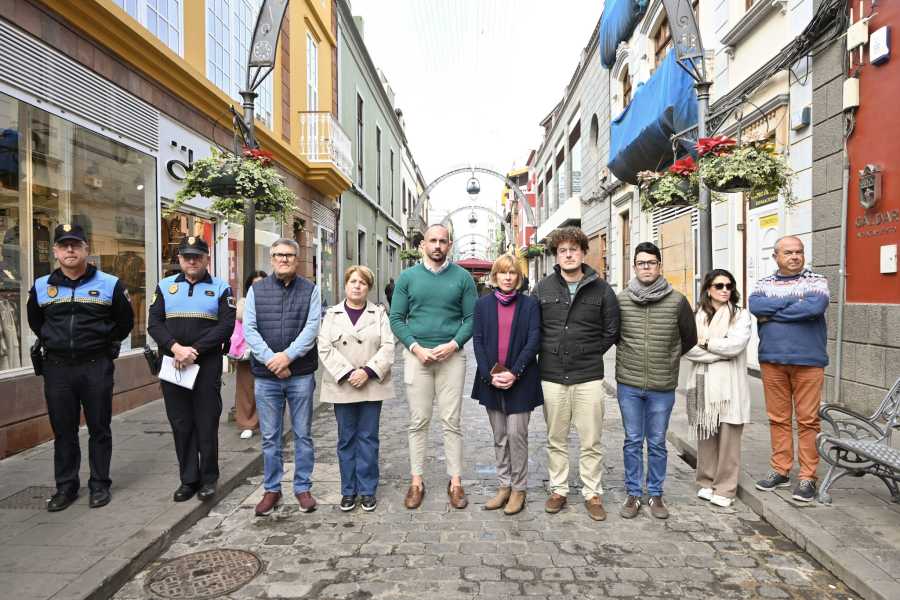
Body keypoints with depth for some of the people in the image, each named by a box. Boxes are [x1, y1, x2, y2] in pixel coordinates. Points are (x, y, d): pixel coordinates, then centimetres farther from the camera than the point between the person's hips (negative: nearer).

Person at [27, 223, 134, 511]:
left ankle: (100, 485, 17)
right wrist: (51, 343, 15)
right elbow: (35, 321, 23)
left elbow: (126, 321, 9)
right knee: (63, 431, 10)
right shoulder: (41, 287, 6)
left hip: (96, 367, -2)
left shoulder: (109, 284, -1)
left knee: (99, 429, 5)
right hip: (57, 368, 3)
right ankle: (66, 487, 23)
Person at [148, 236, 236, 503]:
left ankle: (208, 478, 17)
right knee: (181, 424, 9)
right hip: (172, 365, 3)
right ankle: (188, 480, 21)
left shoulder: (220, 288, 3)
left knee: (207, 424, 3)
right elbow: (154, 324, 2)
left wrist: (194, 351, -15)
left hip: (208, 365, -3)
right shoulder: (165, 286, 11)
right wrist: (176, 348, -15)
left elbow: (226, 326, -7)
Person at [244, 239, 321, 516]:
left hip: (301, 374, -1)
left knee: (303, 435, 8)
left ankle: (303, 488, 22)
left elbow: (312, 327, -8)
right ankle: (272, 490, 24)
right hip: (265, 375, 1)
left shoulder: (310, 290, 3)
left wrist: (288, 356, -18)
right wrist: (271, 359, -14)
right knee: (270, 437, 10)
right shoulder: (256, 290, 7)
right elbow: (249, 329, -2)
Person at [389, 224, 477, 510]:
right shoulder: (408, 277, 5)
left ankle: (455, 481, 17)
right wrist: (416, 348, -10)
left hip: (452, 356, 0)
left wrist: (453, 344, -13)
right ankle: (416, 481, 19)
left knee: (452, 422, 4)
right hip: (416, 355, 1)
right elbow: (396, 319, 3)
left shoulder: (462, 277, 3)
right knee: (418, 422, 7)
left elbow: (472, 317, 1)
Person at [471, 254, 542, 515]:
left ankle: (518, 489, 13)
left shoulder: (530, 305, 1)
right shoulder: (483, 304, 7)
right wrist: (490, 374, -10)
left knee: (516, 434, -2)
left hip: (520, 380, -2)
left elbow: (533, 341, -6)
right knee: (499, 436, 12)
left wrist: (514, 373, -15)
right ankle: (503, 486, 24)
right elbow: (478, 341, 1)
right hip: (491, 380, 3)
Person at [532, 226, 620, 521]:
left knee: (591, 442, 7)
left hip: (588, 377, -1)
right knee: (556, 439, 13)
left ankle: (592, 494, 23)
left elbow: (611, 331, 6)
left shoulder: (601, 289, 0)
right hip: (552, 376, 1)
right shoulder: (543, 288, 2)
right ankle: (558, 490, 28)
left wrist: (589, 353, 4)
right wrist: (549, 352, 4)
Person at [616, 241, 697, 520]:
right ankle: (633, 494, 23)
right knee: (632, 441, 11)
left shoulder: (677, 301, -4)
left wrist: (668, 359, 13)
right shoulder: (620, 299, -3)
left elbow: (690, 339, 10)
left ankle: (655, 494, 27)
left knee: (657, 443, 12)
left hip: (663, 387, 0)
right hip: (628, 384, 0)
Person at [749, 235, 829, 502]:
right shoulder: (765, 283, 11)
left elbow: (815, 307, -17)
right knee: (778, 419, 9)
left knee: (808, 420, 1)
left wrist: (772, 314, -10)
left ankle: (808, 477, 11)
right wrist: (793, 302, -12)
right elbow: (755, 306, -9)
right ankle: (780, 470, 20)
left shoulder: (816, 280, 4)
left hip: (807, 360, -2)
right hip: (771, 360, 2)